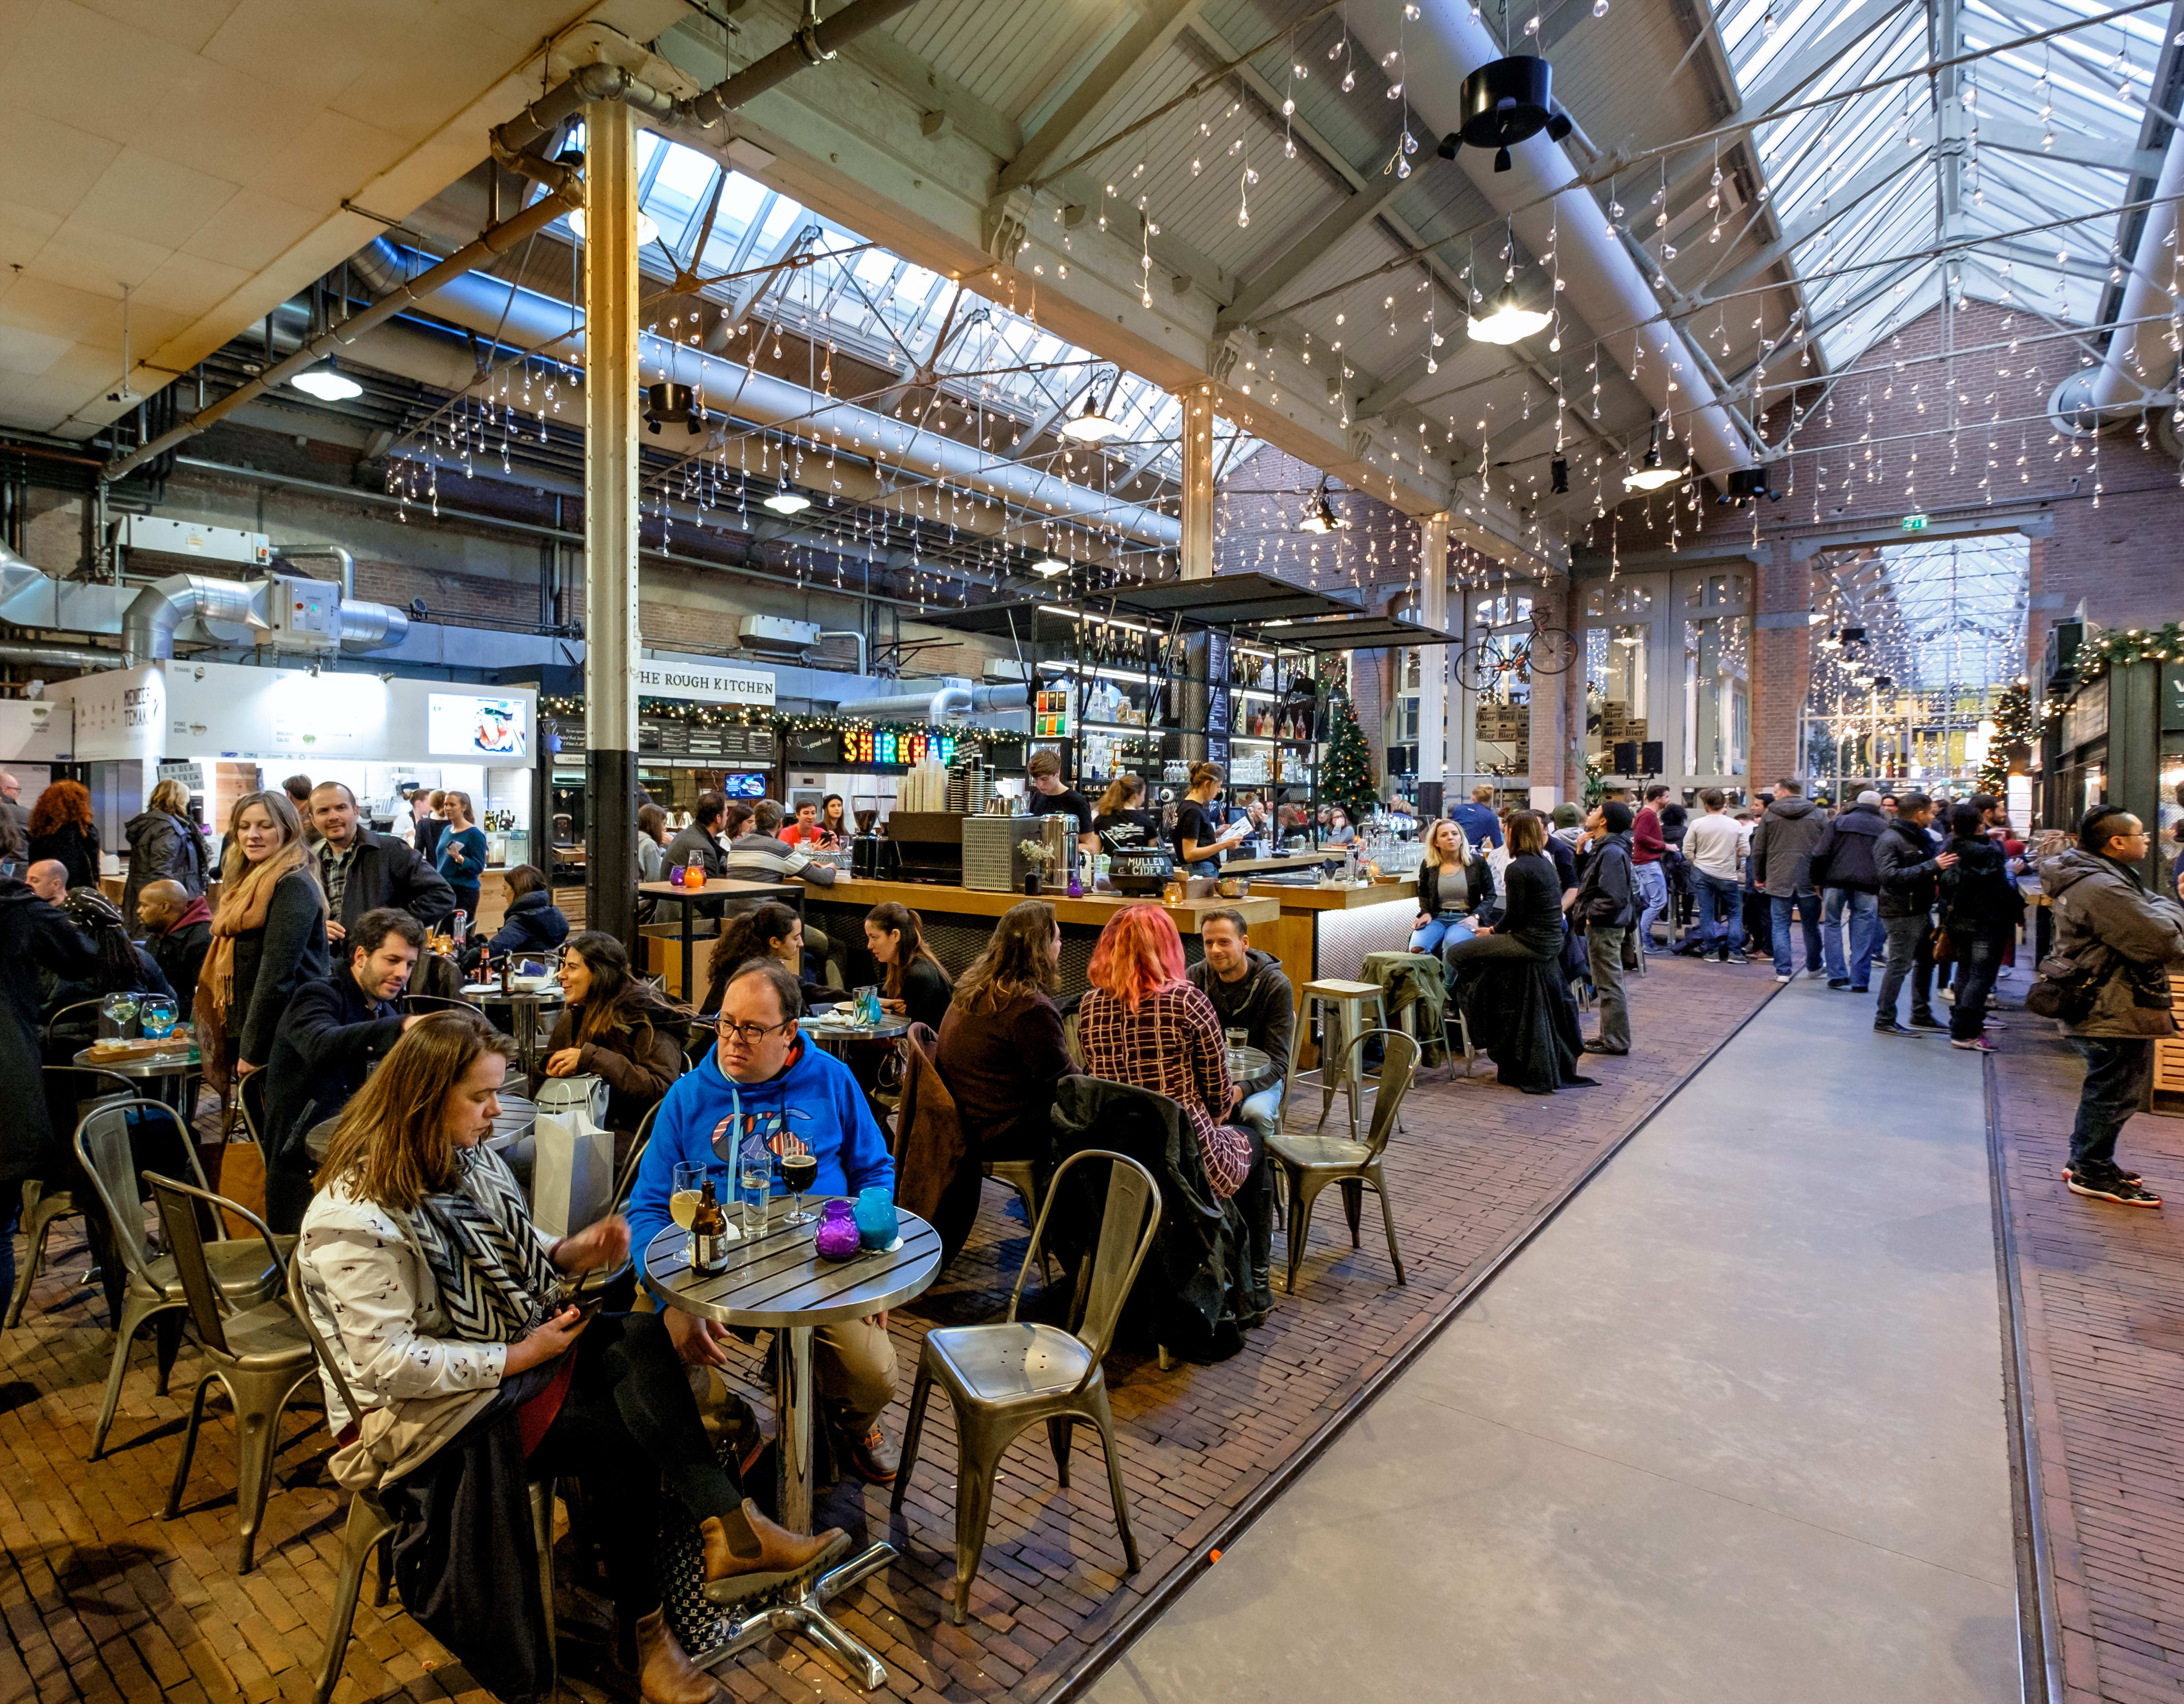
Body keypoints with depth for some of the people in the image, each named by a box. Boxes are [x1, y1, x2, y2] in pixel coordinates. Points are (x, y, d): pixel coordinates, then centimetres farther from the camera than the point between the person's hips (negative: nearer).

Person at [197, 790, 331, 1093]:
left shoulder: (293, 886, -15)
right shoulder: (250, 880, 15)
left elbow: (276, 976, -19)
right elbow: (234, 962, 20)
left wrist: (253, 1050, -18)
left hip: (278, 1043, -9)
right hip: (244, 1034, 9)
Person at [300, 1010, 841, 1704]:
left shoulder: (469, 1160, 4)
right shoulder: (354, 1219, -21)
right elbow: (388, 1362, -22)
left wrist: (567, 1256, -6)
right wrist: (516, 1358, -20)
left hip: (514, 1351, 7)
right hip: (427, 1410, -7)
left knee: (644, 1338, -21)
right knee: (624, 1431, -24)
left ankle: (730, 1532, -23)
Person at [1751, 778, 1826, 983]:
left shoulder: (1769, 816, 1)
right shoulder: (1817, 816, 3)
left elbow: (1758, 851, 4)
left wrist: (1759, 877, 16)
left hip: (1779, 881, -1)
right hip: (1809, 881, 1)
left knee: (1780, 926, 4)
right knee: (1811, 927, 15)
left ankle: (1782, 971, 0)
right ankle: (1814, 967, 29)